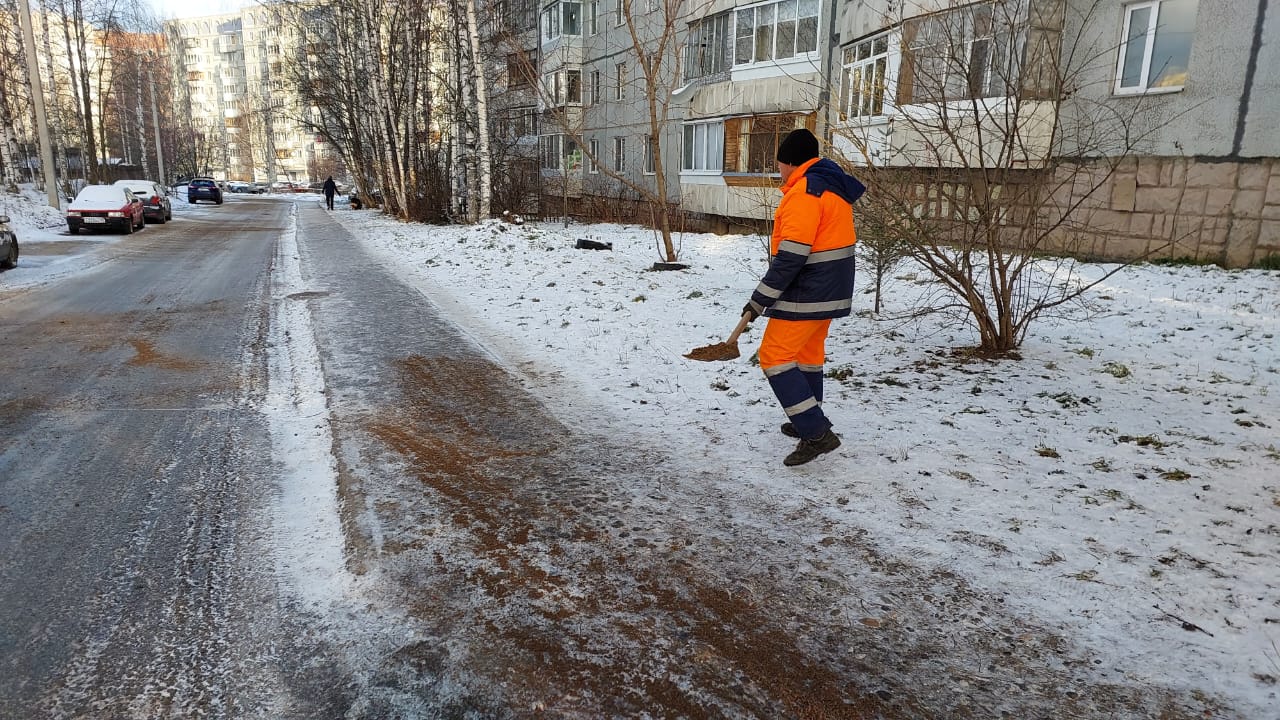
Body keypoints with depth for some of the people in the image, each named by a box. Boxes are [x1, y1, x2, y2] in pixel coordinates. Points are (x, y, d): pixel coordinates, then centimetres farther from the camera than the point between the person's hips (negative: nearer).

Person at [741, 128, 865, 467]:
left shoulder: (805, 192, -18)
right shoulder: (834, 186, 14)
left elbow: (790, 256, -24)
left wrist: (759, 300, -19)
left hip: (806, 294, -10)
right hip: (830, 292, 10)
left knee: (775, 357, -6)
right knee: (808, 353, 21)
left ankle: (817, 434, -8)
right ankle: (808, 423, 34)